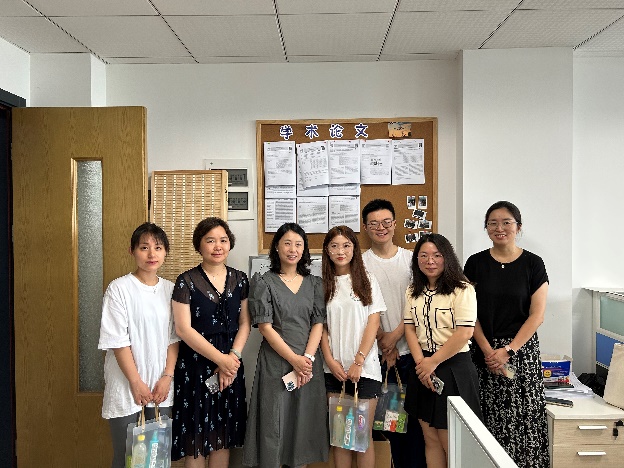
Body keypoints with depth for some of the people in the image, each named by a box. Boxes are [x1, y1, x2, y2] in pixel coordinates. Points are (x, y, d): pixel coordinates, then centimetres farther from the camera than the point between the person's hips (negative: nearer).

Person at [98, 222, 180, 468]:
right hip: (127, 387, -4)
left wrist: (167, 377, -3)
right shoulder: (119, 288, -9)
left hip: (161, 387, 4)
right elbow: (118, 342, -11)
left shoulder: (170, 289, 4)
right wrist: (136, 382, -11)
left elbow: (174, 338, 6)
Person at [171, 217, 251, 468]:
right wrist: (220, 358, -15)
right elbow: (183, 328, -12)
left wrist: (233, 357, -10)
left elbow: (245, 322, 5)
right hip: (196, 365, -3)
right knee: (196, 435, 6)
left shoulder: (239, 279, 5)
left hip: (230, 364, 4)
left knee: (224, 434, 12)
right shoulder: (186, 281, -7)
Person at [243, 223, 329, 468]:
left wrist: (307, 358, -10)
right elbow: (265, 326, -7)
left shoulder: (314, 283, 10)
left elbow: (318, 323, 4)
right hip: (275, 363, -3)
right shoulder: (263, 282, 0)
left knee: (303, 425, 9)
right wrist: (294, 359, -12)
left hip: (309, 364, 3)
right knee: (273, 426, 0)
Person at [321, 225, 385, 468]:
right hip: (334, 369, 2)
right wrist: (330, 361, -6)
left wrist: (358, 362, -10)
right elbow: (321, 326, 5)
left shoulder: (367, 281, 2)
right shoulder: (323, 285, 6)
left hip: (365, 367, -2)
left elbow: (373, 323, -3)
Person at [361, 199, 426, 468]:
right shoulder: (361, 263, 2)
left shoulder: (411, 259, 5)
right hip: (379, 352, 0)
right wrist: (384, 341, -7)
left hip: (410, 348, 1)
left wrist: (395, 334, -10)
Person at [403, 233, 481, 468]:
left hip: (453, 367, -5)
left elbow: (464, 333, -17)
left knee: (450, 442, 1)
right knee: (430, 438, 12)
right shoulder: (413, 292, 9)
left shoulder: (462, 290, -10)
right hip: (423, 368, 6)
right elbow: (410, 328, 6)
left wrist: (433, 362, -12)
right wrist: (421, 362, -9)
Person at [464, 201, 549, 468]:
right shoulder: (476, 263, 4)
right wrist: (488, 350, -9)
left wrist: (508, 350, -10)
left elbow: (537, 315, -2)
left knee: (525, 416, -3)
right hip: (485, 351, 1)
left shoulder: (533, 264, 2)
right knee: (491, 419, 0)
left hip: (522, 349, 0)